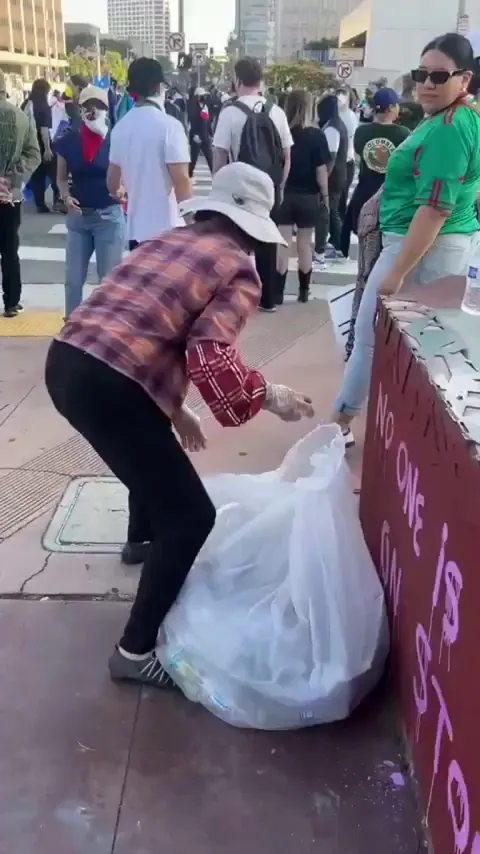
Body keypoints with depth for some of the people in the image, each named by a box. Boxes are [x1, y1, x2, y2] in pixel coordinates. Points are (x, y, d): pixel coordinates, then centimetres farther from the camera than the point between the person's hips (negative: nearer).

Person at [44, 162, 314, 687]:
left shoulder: (168, 241, 22)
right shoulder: (239, 271, 0)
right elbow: (210, 357, -18)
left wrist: (170, 410, 30)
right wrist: (266, 396, -1)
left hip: (66, 362, 9)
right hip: (108, 387, -9)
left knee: (156, 450, 36)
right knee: (192, 517, 3)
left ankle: (143, 539, 61)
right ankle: (136, 652, 11)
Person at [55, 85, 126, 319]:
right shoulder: (68, 141, 1)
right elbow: (61, 177, 11)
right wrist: (66, 196, -9)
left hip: (110, 216, -3)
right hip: (78, 216, 3)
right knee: (73, 278, 7)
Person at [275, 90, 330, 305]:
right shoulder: (317, 136, -8)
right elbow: (321, 170, -8)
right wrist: (325, 195, 3)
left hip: (283, 195, 1)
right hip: (308, 196, -1)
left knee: (282, 245, 2)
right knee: (304, 245, 10)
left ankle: (278, 293, 0)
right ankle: (304, 291, 18)